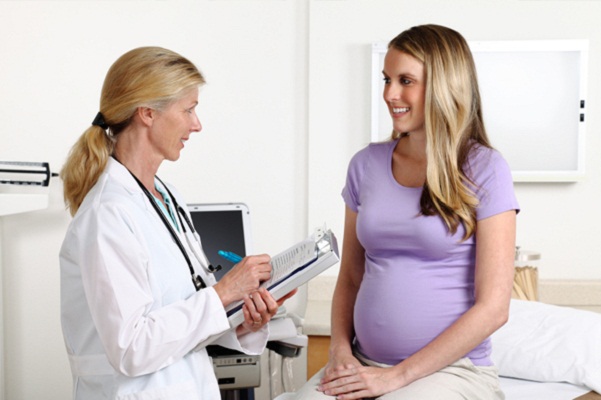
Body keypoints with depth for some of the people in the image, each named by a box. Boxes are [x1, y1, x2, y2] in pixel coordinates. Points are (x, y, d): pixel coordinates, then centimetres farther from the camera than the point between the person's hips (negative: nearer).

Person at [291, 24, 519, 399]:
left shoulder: (484, 170, -6)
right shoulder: (366, 164, 7)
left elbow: (493, 308, -9)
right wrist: (340, 350, -4)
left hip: (452, 369, -3)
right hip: (365, 364, 3)